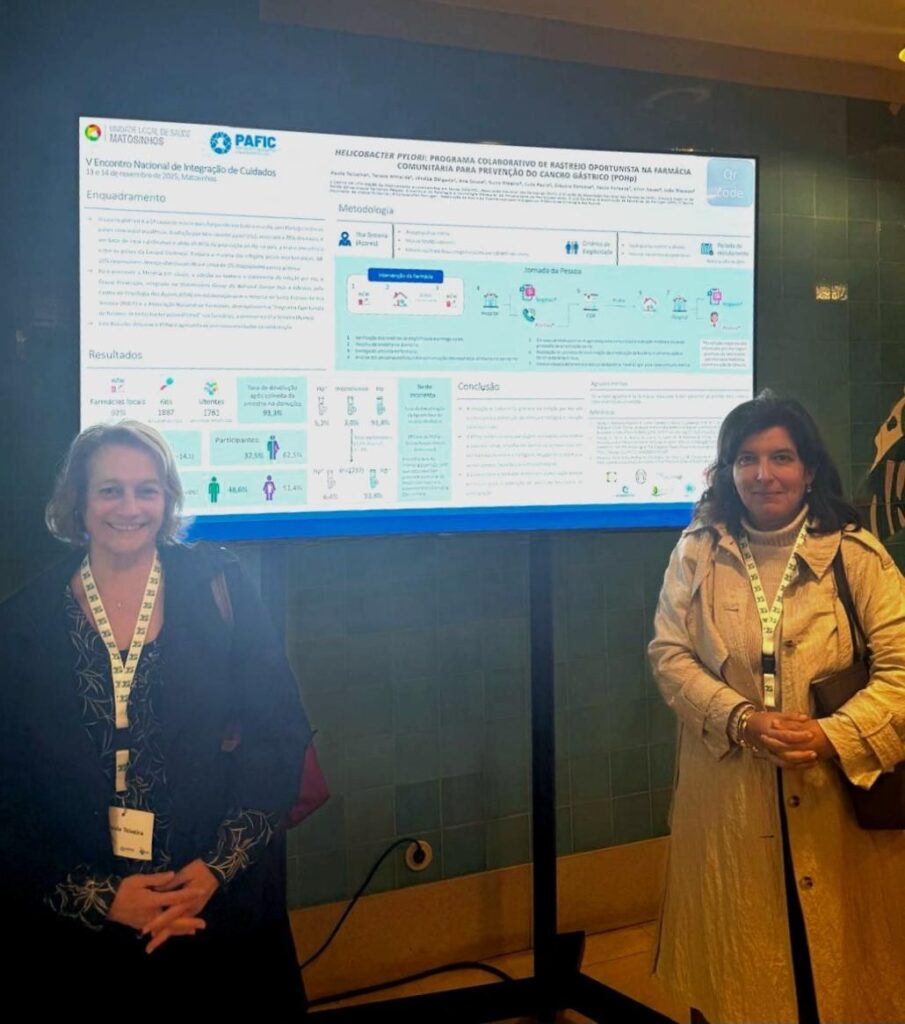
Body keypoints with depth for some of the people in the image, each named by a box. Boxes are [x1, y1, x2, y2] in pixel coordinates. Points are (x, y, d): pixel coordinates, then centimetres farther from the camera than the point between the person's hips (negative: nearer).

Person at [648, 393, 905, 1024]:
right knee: (733, 960, 13)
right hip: (727, 794, 1)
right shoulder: (698, 551, 0)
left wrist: (833, 736, -22)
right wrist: (741, 719, -15)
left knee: (836, 957, 11)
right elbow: (669, 653, -1)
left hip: (836, 794, -1)